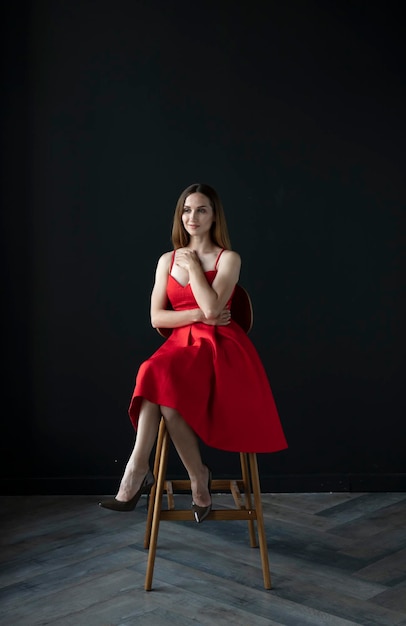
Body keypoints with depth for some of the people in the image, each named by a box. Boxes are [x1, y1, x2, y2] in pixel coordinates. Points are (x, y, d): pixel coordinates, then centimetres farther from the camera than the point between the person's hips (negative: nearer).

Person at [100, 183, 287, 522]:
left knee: (161, 380, -32)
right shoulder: (168, 260, 14)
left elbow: (211, 307, -16)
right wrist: (200, 315, -8)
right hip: (181, 345, 4)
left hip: (219, 349, -4)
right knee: (159, 378, -32)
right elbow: (156, 317, 5)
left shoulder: (229, 258, 1)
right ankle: (198, 477, -25)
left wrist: (194, 265, -4)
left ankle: (138, 470, -18)